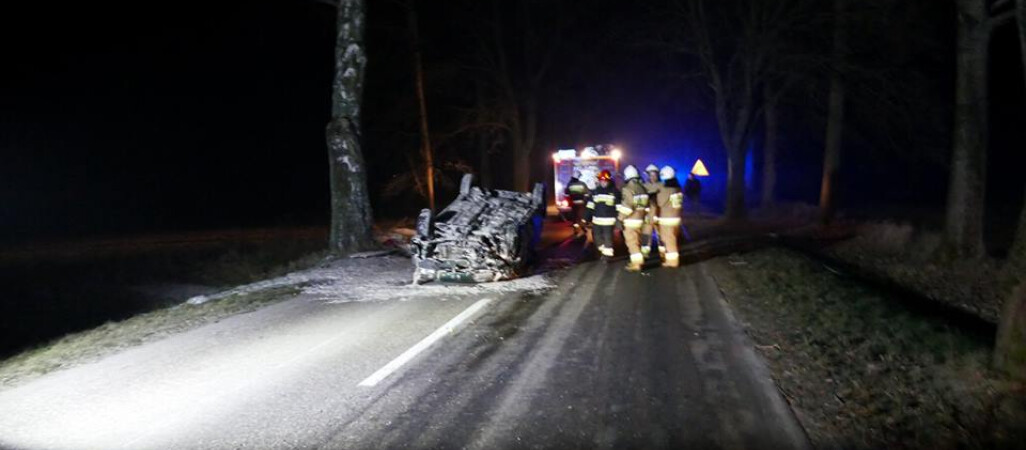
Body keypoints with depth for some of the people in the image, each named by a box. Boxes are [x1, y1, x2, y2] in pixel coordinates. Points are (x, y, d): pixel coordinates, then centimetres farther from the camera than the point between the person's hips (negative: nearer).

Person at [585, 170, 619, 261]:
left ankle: (607, 255, 7)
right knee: (596, 237, 10)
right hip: (596, 219, 5)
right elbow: (590, 206, 11)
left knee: (608, 238, -4)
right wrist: (586, 218, 7)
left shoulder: (614, 192, -5)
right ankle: (603, 251, 29)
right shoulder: (596, 191, 8)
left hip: (609, 220, -5)